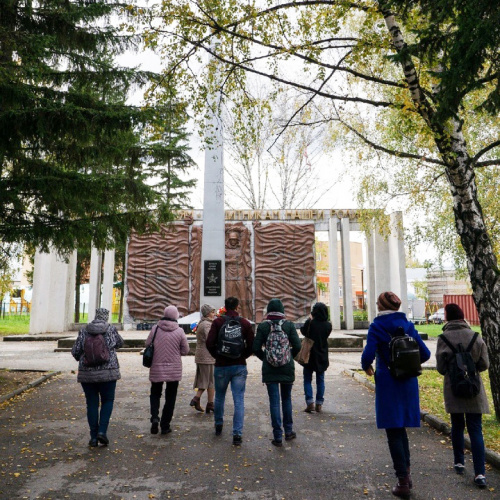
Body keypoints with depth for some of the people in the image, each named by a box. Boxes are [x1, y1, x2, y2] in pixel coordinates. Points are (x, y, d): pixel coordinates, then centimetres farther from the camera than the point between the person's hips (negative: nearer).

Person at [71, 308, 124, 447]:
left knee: (92, 404, 12)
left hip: (87, 374, 2)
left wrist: (81, 359, 21)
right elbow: (120, 343, 12)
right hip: (108, 373, -2)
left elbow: (75, 351, 0)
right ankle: (102, 431, 1)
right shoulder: (111, 329, -5)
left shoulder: (84, 331, -1)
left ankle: (93, 437, 15)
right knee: (107, 401, 14)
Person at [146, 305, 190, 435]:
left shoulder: (155, 328, -7)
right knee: (170, 397, 12)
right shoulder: (179, 331, -9)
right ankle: (165, 426, 15)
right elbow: (185, 350, -4)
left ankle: (155, 417, -2)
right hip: (174, 369, -1)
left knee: (155, 394, 19)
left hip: (156, 368, 1)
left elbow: (147, 344, 1)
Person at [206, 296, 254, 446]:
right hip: (239, 366, 0)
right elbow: (251, 346, -4)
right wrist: (242, 356, 10)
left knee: (219, 397, 19)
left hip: (221, 366, 0)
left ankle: (218, 425, 35)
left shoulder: (218, 322, -5)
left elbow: (209, 343, -11)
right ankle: (237, 433, -2)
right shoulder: (245, 323, -1)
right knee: (239, 400, 2)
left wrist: (217, 356, 5)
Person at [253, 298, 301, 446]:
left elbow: (256, 348, -7)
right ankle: (288, 431, 26)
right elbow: (297, 346, -6)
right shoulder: (289, 325, -5)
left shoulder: (263, 326, -6)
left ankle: (278, 437, 8)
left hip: (269, 368, -1)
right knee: (286, 399, 18)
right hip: (287, 368, 1)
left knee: (274, 401, 5)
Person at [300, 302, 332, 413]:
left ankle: (310, 403, -1)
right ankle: (319, 404, 14)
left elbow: (303, 331, 0)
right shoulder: (328, 325, -6)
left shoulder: (311, 323, -16)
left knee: (307, 380, 8)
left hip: (310, 356, -3)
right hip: (322, 357, 3)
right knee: (320, 380, 12)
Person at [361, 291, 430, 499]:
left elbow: (368, 355, -19)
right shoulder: (407, 325, 3)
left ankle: (403, 481, 8)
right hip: (408, 383, 5)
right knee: (401, 428, 20)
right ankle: (406, 473, 26)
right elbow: (425, 354, 3)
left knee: (393, 432, 4)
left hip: (387, 383, -5)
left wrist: (366, 367, 2)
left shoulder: (377, 327, -10)